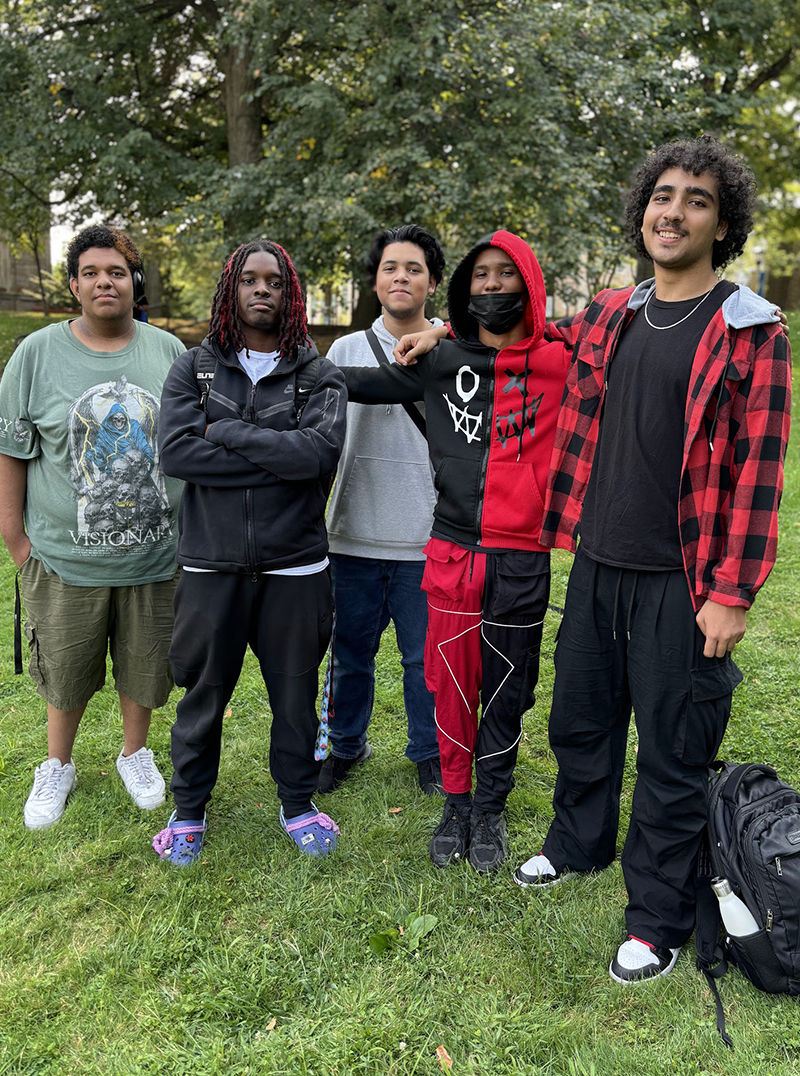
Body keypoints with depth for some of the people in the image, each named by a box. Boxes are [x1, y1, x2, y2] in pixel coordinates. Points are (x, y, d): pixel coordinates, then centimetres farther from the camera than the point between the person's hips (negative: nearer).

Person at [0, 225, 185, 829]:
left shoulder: (169, 352, 2)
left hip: (156, 554, 1)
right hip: (66, 556, -1)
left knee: (145, 666, 15)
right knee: (64, 670, 13)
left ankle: (136, 753, 40)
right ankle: (58, 766, 38)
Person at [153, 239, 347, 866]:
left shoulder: (318, 377, 3)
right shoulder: (194, 368, 5)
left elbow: (321, 450, -17)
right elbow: (175, 451, -12)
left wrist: (227, 431, -14)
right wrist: (279, 458, -14)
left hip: (294, 566, 0)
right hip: (211, 563, 1)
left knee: (295, 690, 12)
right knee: (204, 690, 12)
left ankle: (298, 801, 34)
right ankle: (189, 807, 34)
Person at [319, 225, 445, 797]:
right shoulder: (347, 349, 7)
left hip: (427, 538, -2)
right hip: (355, 535, 2)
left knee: (426, 658, 9)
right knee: (351, 654, 13)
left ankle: (430, 754, 30)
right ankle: (346, 746, 34)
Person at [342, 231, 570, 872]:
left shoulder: (563, 363, 0)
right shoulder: (441, 361, 4)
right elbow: (355, 382, 12)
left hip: (522, 560, -1)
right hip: (454, 551, 1)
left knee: (506, 690, 10)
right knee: (452, 685, 8)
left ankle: (490, 809, 28)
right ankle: (457, 804, 28)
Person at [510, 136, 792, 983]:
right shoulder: (607, 318, 8)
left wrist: (732, 594, -14)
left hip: (681, 581, -5)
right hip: (597, 564, 5)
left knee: (671, 753, 5)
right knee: (579, 719, 19)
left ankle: (657, 921, 24)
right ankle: (578, 844, 44)